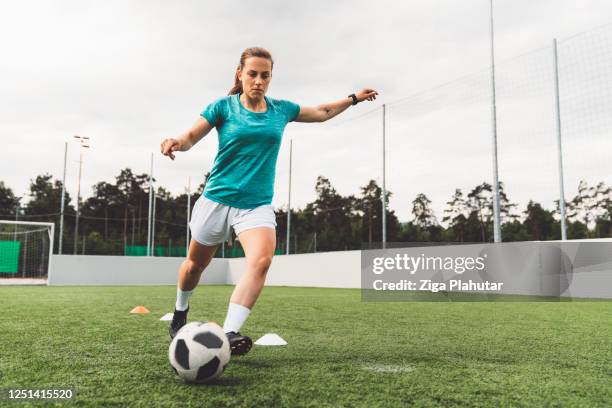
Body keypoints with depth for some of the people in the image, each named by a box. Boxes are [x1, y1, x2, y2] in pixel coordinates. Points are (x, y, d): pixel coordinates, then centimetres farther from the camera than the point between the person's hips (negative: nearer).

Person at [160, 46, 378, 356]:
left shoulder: (281, 109, 7)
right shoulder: (223, 106, -2)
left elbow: (322, 112, 23)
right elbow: (191, 136, -7)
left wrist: (354, 98, 26)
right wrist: (177, 143, -30)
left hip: (258, 204, 1)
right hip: (217, 199, -1)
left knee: (261, 260, -28)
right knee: (195, 264, 15)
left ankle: (229, 334, -31)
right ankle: (180, 312, 44)